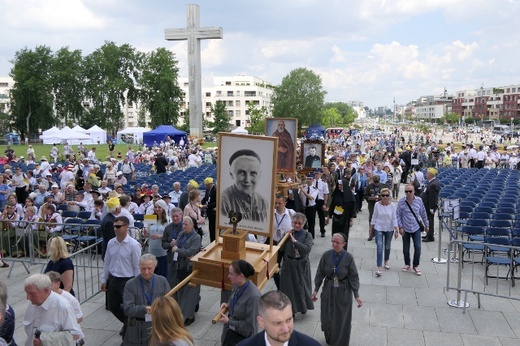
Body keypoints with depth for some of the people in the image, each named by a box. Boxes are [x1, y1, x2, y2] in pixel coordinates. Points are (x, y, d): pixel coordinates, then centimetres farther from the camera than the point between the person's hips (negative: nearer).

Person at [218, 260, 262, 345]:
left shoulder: (253, 296, -30)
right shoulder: (237, 285, -7)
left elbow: (249, 326, -22)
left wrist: (228, 321, -19)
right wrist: (228, 305, -5)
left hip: (243, 339, -7)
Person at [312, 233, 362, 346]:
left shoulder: (348, 257, -17)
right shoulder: (326, 255, -11)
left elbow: (353, 277, -10)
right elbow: (320, 273, -1)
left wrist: (357, 295, -14)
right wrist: (316, 290, 1)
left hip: (343, 292, -2)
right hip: (328, 290, 2)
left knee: (341, 318, 9)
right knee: (327, 317, 15)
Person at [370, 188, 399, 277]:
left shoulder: (392, 206, -9)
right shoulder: (377, 205, -10)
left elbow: (394, 218, -5)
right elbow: (374, 216, 1)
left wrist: (396, 229, -9)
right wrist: (371, 227, 6)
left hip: (389, 229, 2)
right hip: (379, 228, -1)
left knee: (387, 247, 17)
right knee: (380, 247, -10)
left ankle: (386, 261, 43)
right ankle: (379, 269, -13)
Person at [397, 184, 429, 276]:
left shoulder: (419, 201, -7)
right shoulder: (401, 202, -10)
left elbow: (423, 213, 5)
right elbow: (398, 215, -4)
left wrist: (426, 225, 12)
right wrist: (400, 227, -8)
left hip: (416, 228, 0)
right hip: (405, 229, 0)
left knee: (417, 247, -5)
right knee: (406, 248, 9)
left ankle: (415, 266, 10)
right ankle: (407, 264, 29)